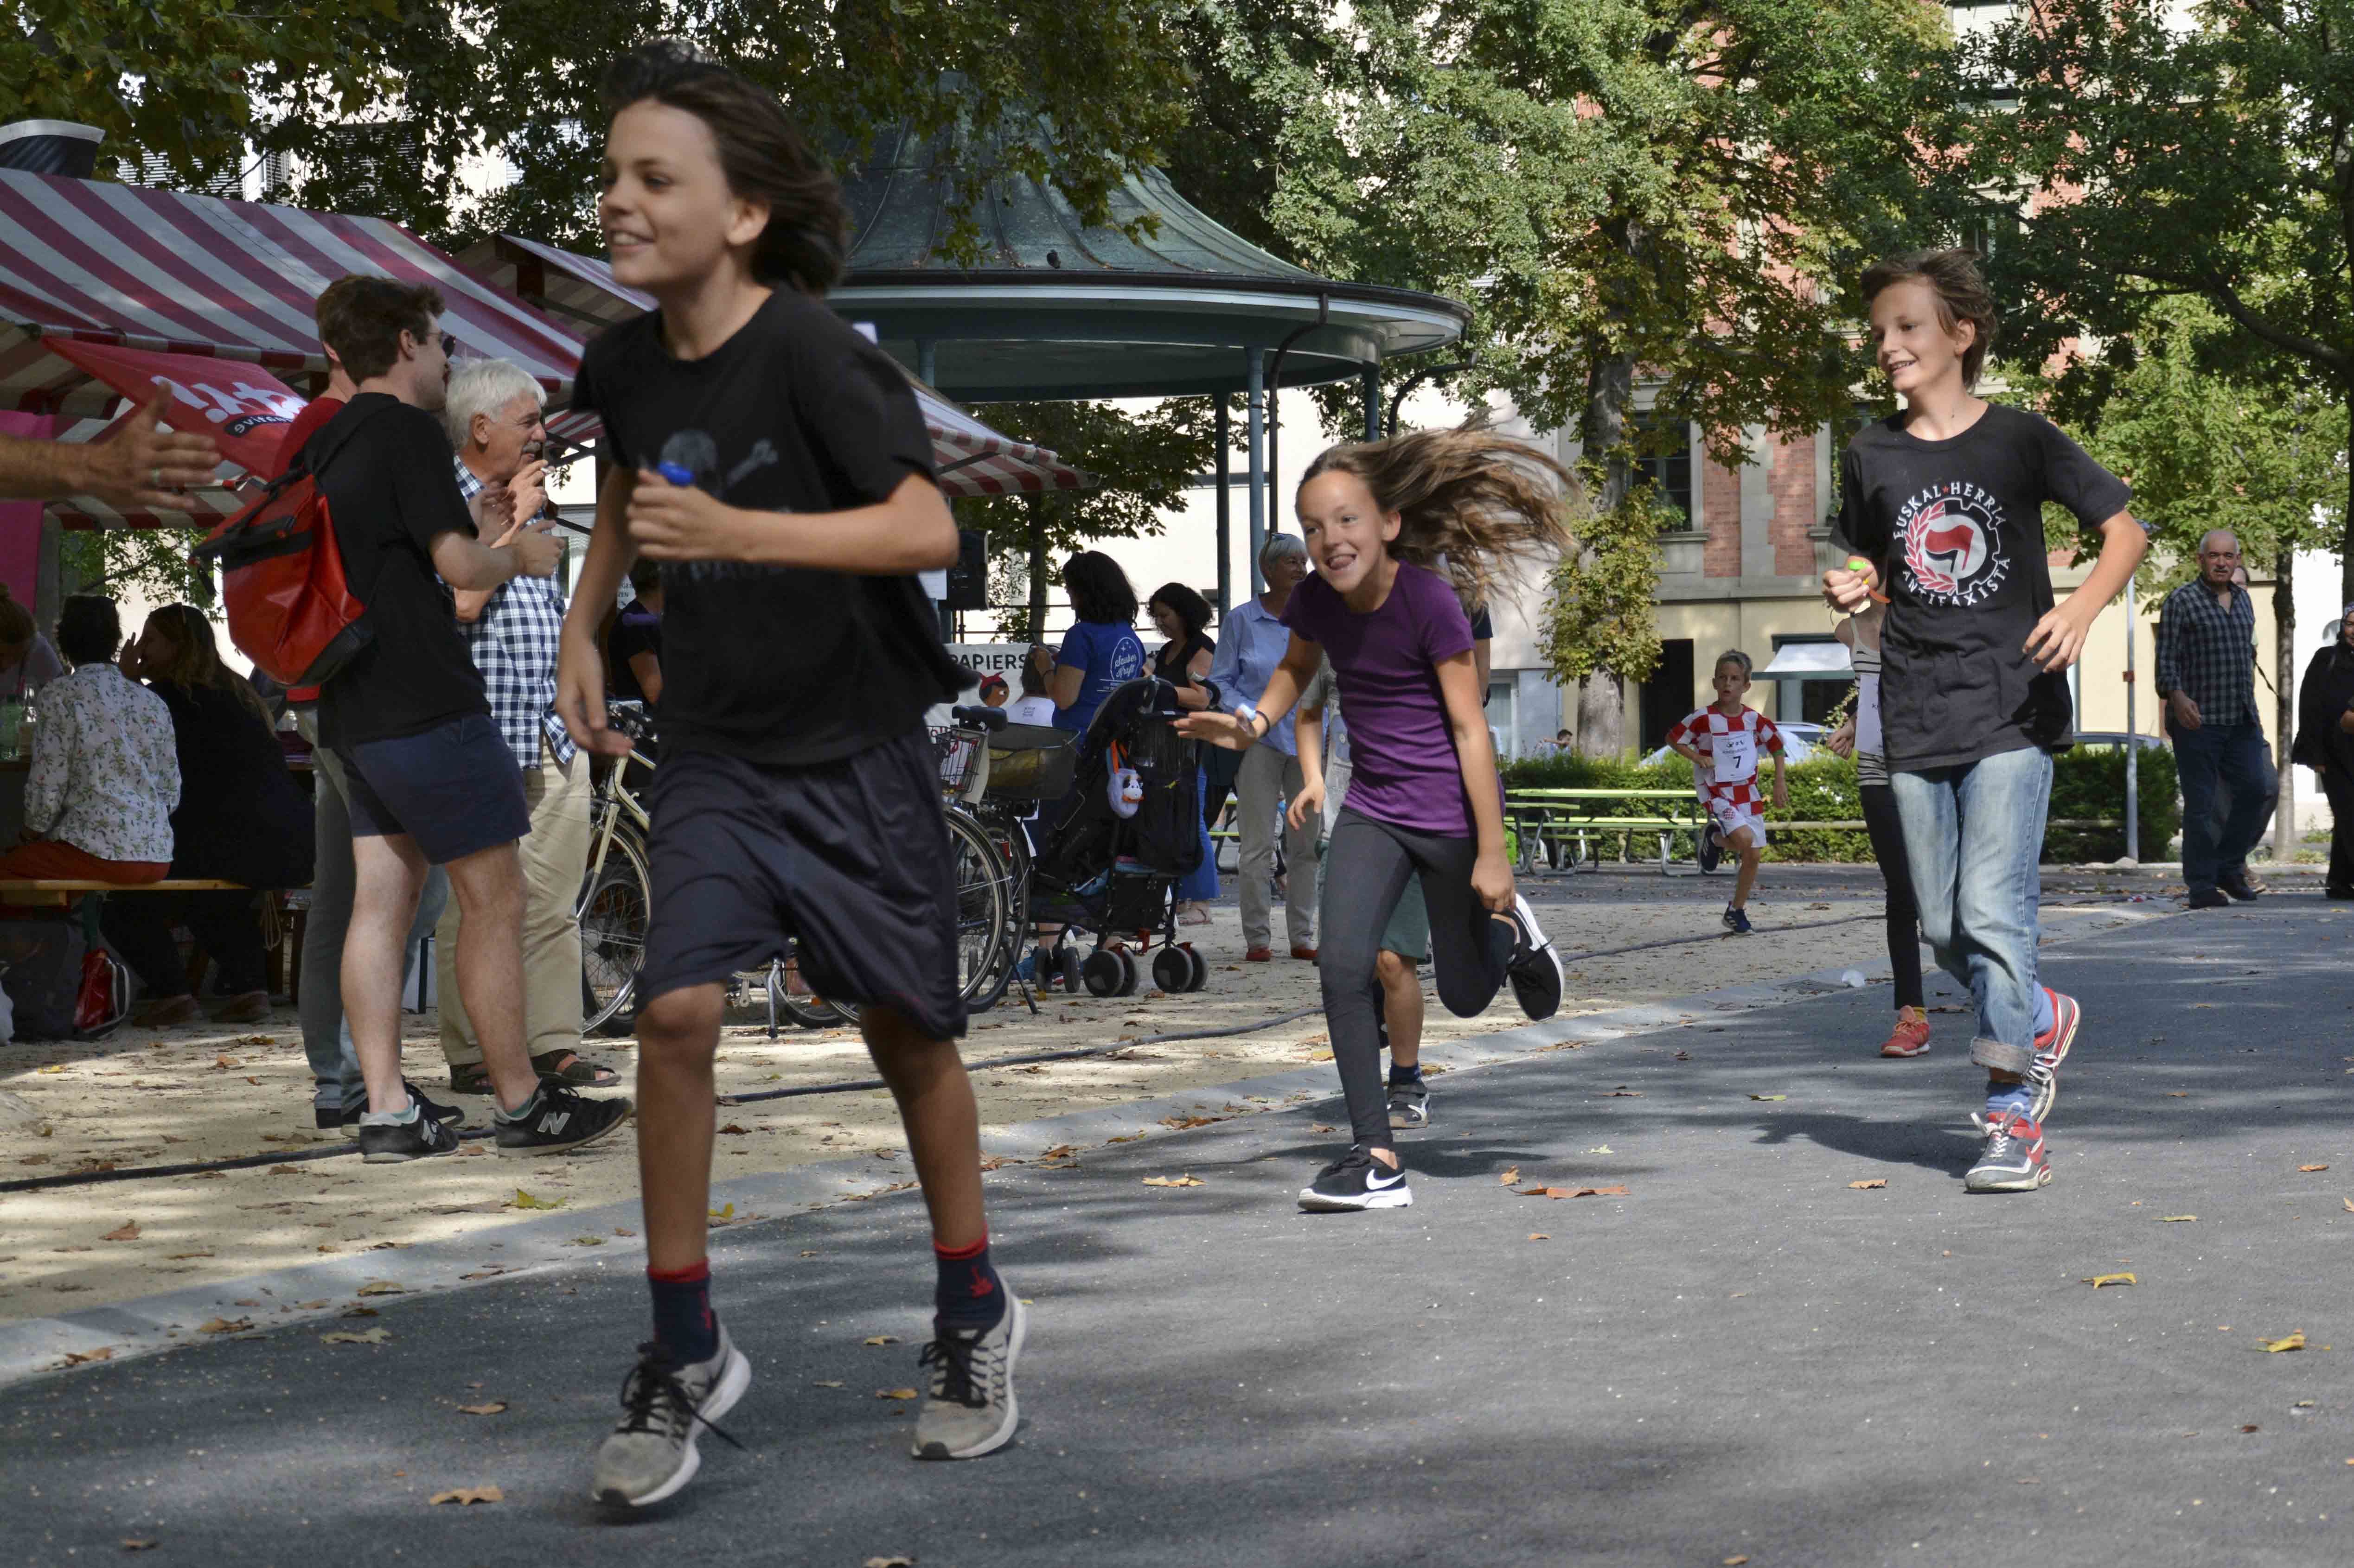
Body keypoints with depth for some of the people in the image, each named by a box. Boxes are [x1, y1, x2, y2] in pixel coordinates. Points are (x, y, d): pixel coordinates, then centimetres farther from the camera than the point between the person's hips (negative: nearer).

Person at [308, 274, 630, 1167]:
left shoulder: (325, 447, 16)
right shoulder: (408, 431, -12)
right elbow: (460, 563, -18)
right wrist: (521, 555, 1)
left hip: (355, 716, 9)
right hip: (427, 708, -9)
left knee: (380, 905, 6)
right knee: (495, 901, -2)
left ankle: (388, 1114, 4)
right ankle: (522, 1108, 3)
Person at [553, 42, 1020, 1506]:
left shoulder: (809, 348, -19)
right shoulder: (627, 361, -1)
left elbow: (927, 526, -27)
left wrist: (734, 530, -35)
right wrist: (584, 626, 12)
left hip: (855, 743, -4)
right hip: (719, 747, 4)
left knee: (907, 1031, 7)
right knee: (677, 1009, -13)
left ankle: (974, 1317, 27)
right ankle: (685, 1354, -1)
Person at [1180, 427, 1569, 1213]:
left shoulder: (1430, 601, -21)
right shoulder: (1314, 602, -6)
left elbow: (1469, 727, -16)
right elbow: (1297, 668, 19)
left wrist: (1492, 853, -15)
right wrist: (1256, 720, -3)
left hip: (1451, 811, -4)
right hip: (1372, 808, 4)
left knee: (1464, 997, 9)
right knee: (1343, 965, -16)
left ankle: (1510, 928, 45)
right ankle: (1377, 1160, -11)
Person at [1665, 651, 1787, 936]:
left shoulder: (1755, 719, -2)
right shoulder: (1704, 719, -12)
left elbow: (1776, 746, 12)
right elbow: (1672, 738, -1)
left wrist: (1779, 783, 6)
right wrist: (1697, 758, -15)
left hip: (1747, 793, 5)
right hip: (1718, 794, -4)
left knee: (1755, 855, 3)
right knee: (1745, 839, -27)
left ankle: (1737, 911, 20)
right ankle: (1714, 836, 7)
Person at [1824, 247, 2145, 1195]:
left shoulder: (2019, 440, -2)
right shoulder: (1872, 457, 7)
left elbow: (2125, 528, 1)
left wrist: (2084, 606, -17)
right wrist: (1851, 590, -3)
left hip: (2012, 712, -4)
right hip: (1916, 719, 4)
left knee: (1993, 912, -14)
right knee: (1943, 927, 7)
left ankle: (2015, 1117, -5)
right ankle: (2041, 1020, 36)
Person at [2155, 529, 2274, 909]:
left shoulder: (2244, 600, 15)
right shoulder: (2181, 602, -4)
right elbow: (2166, 657, -9)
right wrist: (2177, 696, -25)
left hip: (2242, 720, 6)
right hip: (2198, 720, -6)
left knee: (2255, 788, 0)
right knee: (2201, 803, -3)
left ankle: (2229, 866, 17)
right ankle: (2202, 885, 2)